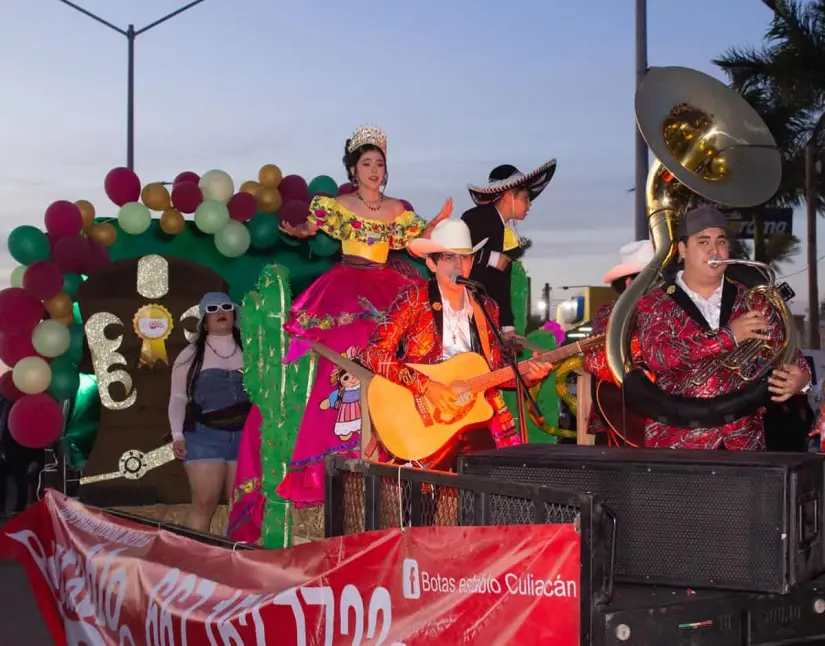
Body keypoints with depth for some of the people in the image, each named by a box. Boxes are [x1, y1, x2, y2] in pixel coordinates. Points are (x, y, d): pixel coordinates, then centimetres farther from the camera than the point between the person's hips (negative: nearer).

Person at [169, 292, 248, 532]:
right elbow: (178, 398, 6)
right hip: (205, 435, -2)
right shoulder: (191, 354, 7)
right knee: (205, 503, -10)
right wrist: (178, 435, -4)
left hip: (245, 436, 3)